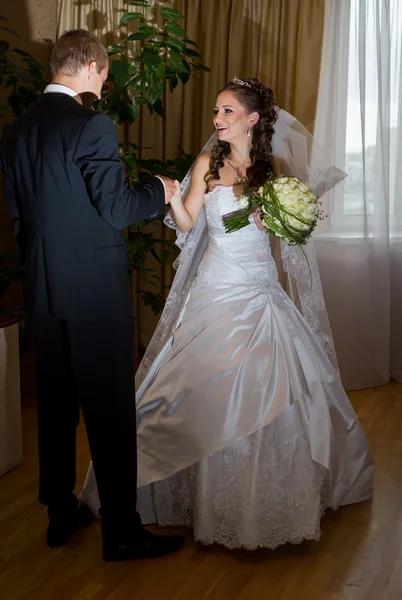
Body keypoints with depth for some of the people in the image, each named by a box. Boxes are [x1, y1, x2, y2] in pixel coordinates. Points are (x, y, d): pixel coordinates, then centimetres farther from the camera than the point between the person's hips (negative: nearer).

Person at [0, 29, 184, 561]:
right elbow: (115, 208, -17)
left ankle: (61, 513, 29)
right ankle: (121, 532, 11)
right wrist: (159, 190, 1)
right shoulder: (92, 126, -15)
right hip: (95, 292, -7)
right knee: (111, 411, 1)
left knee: (55, 403, 16)